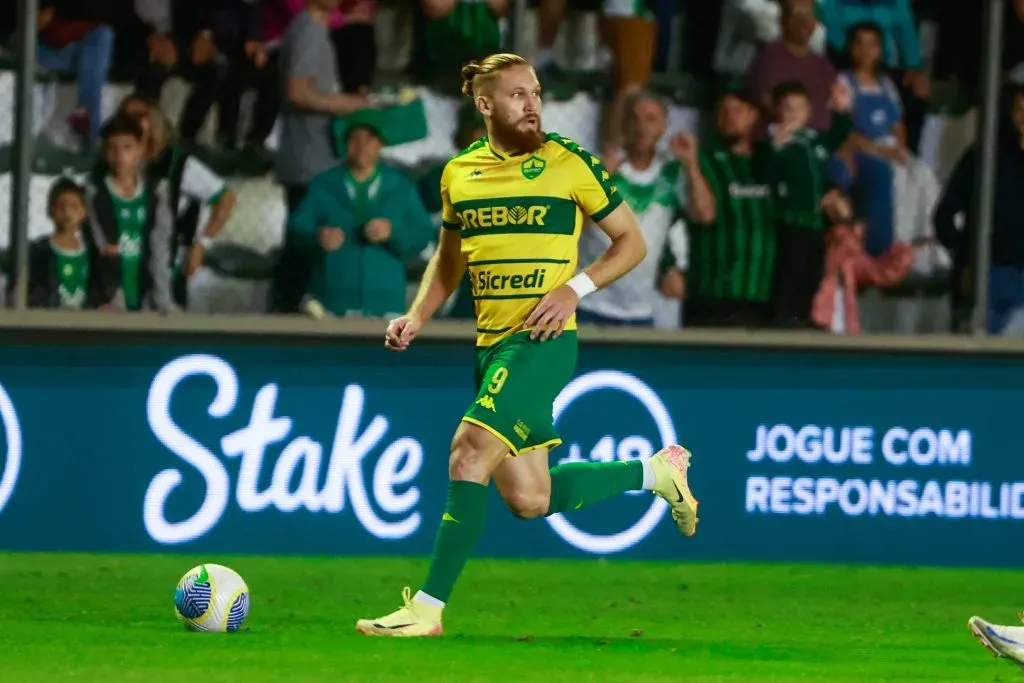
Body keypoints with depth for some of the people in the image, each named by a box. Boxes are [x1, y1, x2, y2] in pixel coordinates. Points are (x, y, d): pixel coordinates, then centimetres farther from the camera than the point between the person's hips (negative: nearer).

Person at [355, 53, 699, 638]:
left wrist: (574, 288, -12)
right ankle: (656, 470, 31)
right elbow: (449, 259, 25)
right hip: (492, 344, 7)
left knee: (470, 450, -22)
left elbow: (632, 241, 2)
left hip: (545, 341, -7)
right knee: (530, 501, 8)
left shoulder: (571, 163, -4)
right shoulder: (459, 174, 10)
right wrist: (418, 316, 8)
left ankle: (428, 609, -19)